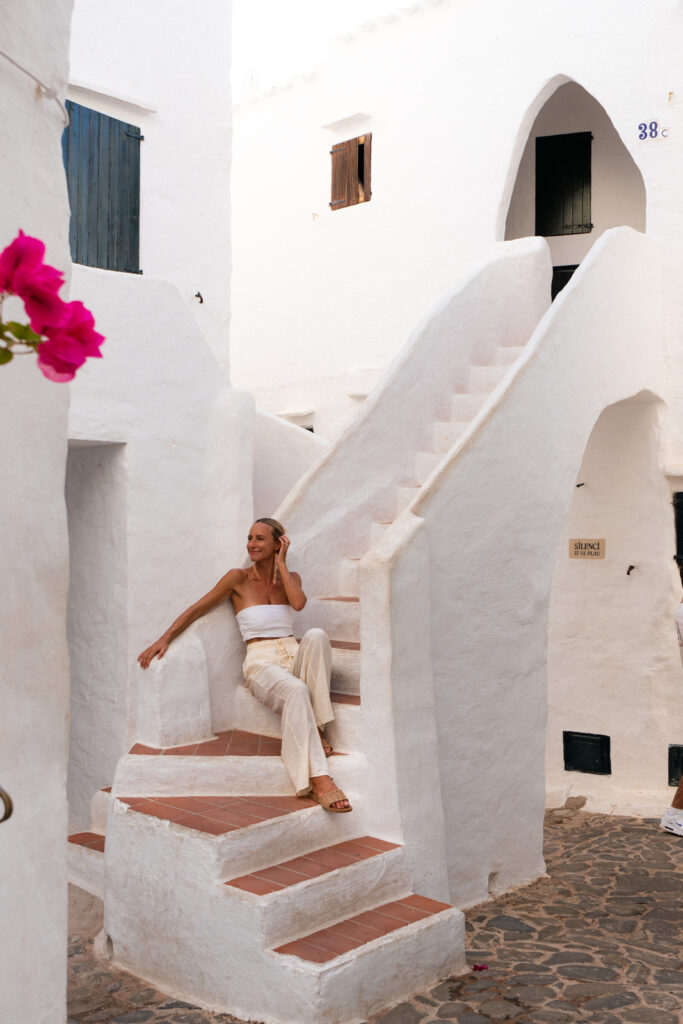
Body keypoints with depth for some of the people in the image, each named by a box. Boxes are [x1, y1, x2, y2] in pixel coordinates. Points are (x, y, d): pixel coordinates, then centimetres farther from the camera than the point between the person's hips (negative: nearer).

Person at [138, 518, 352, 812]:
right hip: (261, 664, -3)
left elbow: (298, 603, -8)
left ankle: (315, 728, -27)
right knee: (296, 690, -39)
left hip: (294, 658, 3)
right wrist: (164, 639, -5)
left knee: (316, 635, -34)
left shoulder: (291, 577, 15)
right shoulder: (239, 578, 7)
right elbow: (197, 609, 5)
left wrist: (281, 564, 2)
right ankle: (318, 780, -45)